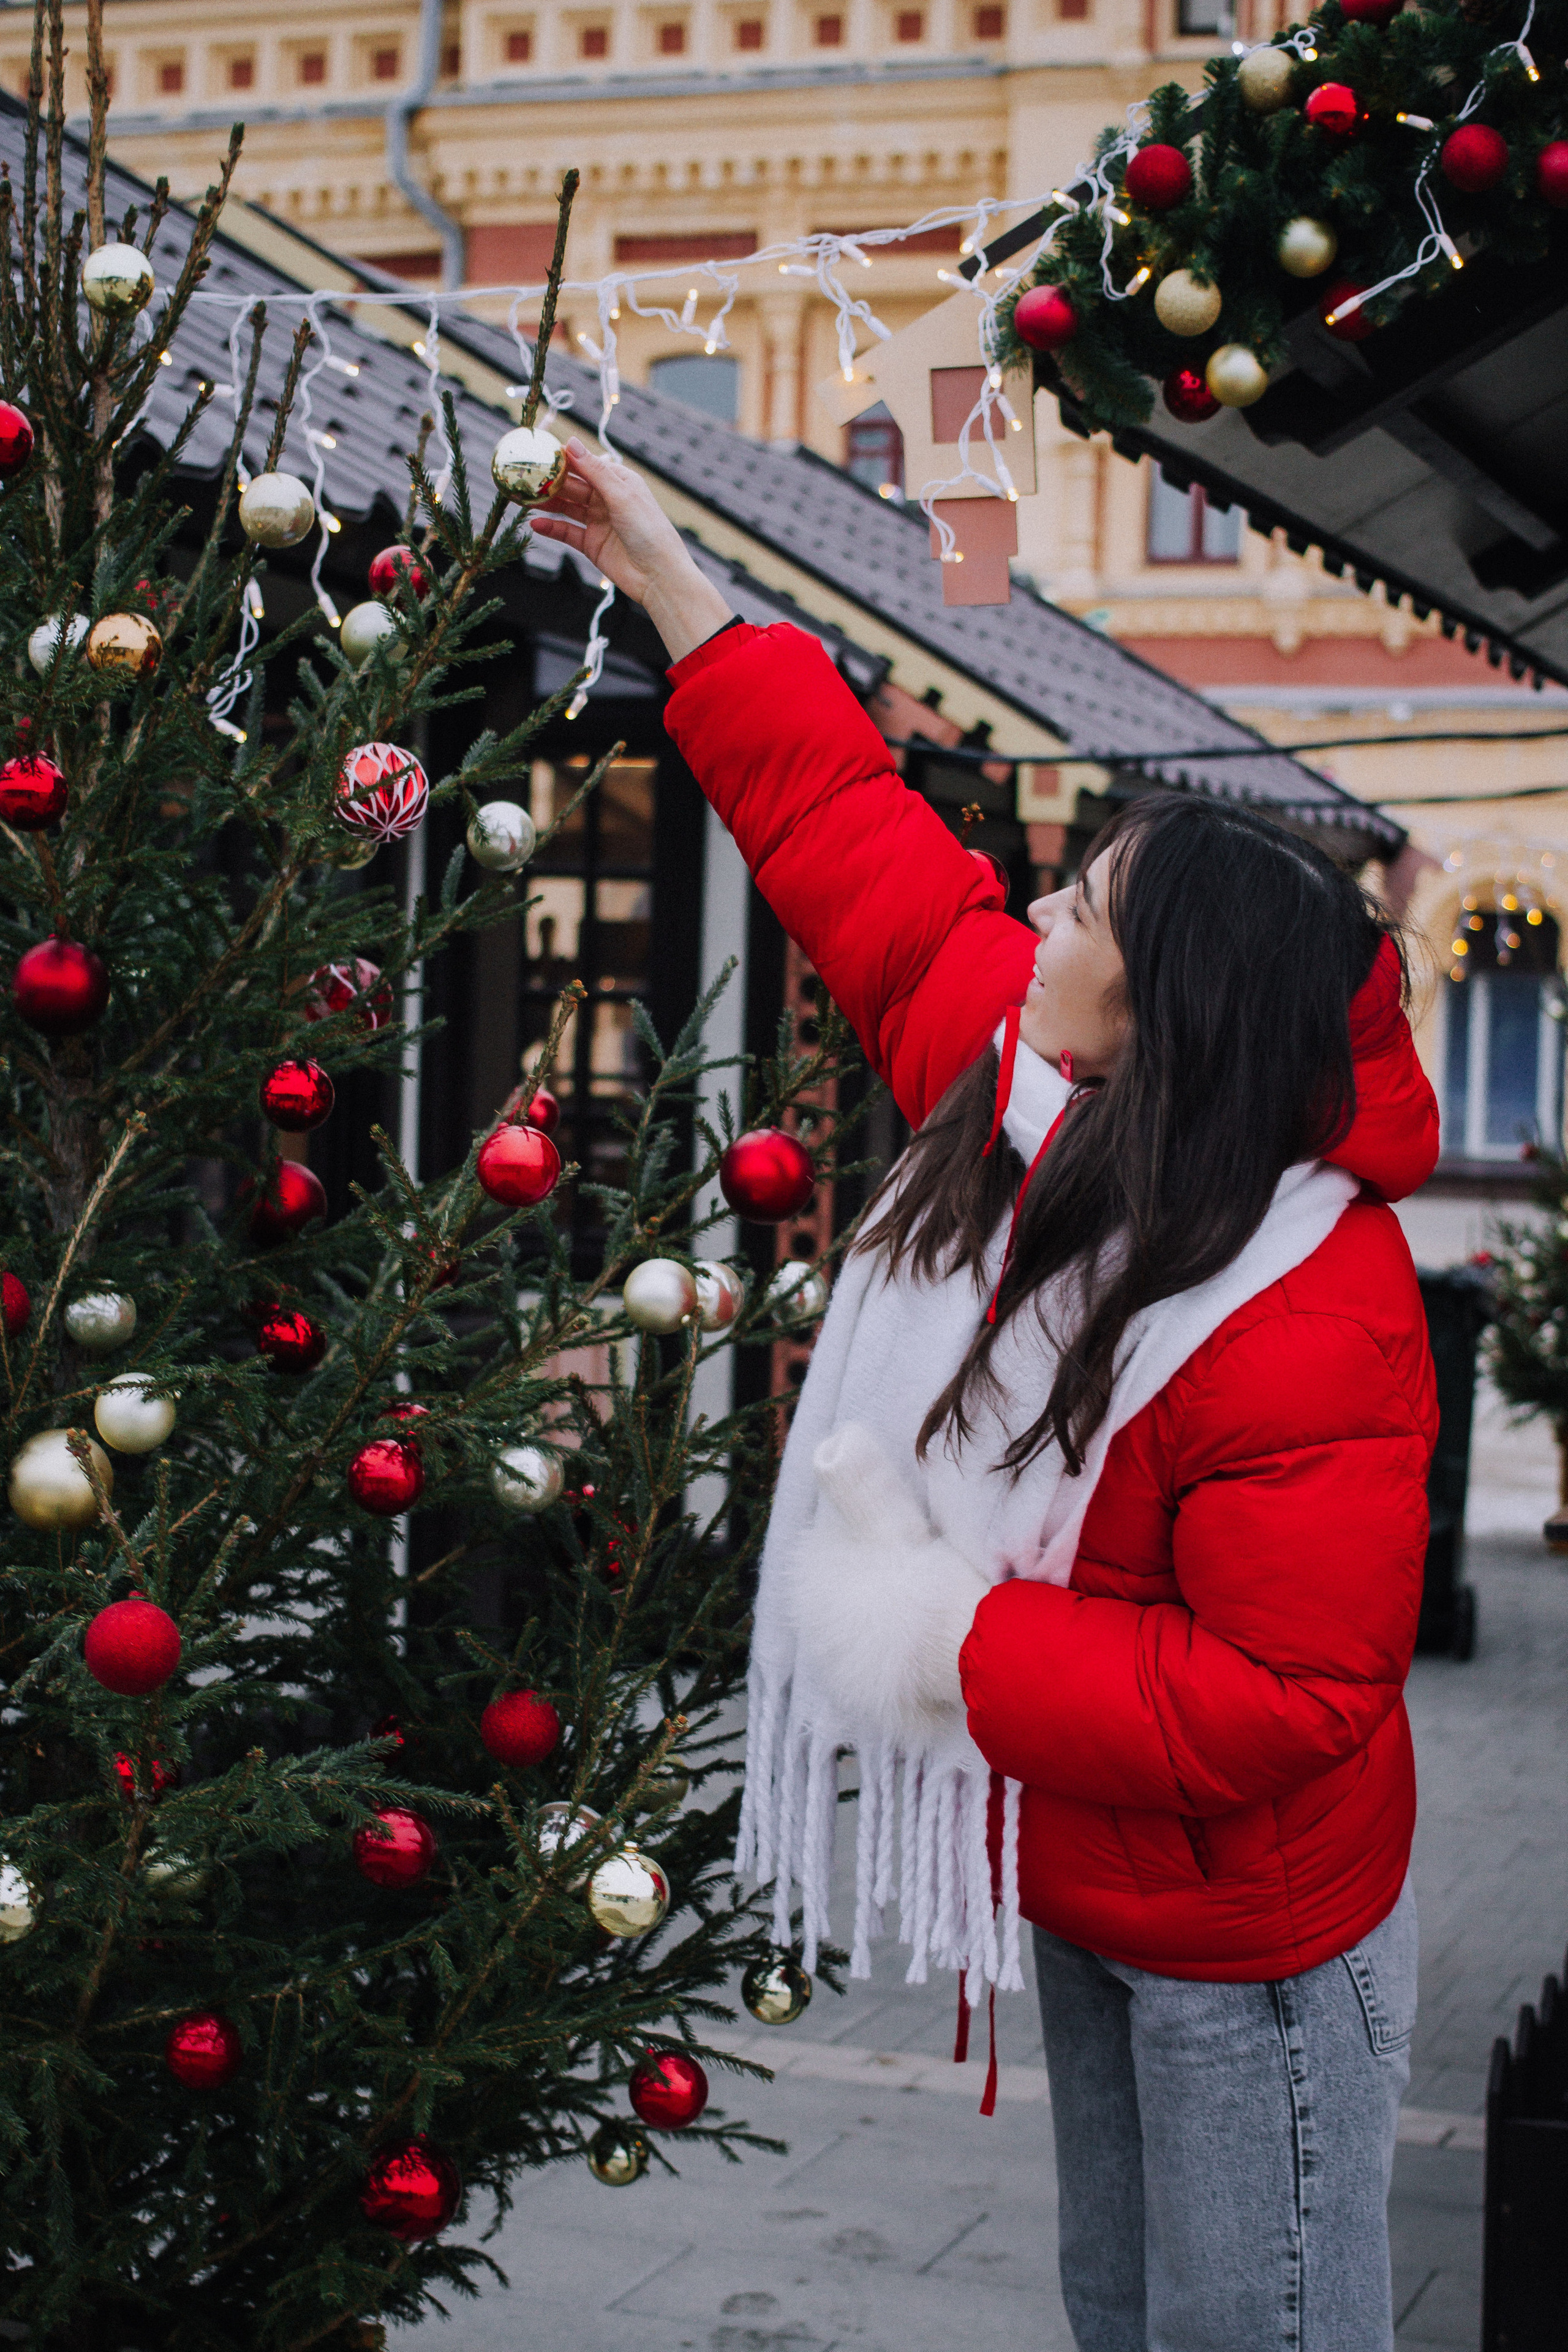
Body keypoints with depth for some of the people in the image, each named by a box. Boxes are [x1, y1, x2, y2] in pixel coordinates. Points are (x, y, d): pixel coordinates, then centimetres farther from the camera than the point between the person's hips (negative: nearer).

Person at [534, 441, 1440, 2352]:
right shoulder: (1022, 1079, -9)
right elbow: (861, 848, 2)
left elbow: (1283, 1696, -30)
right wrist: (676, 592, 3)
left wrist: (960, 1645, -27)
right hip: (1087, 1887, 8)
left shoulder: (1313, 1329, -32)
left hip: (1246, 1941, -8)